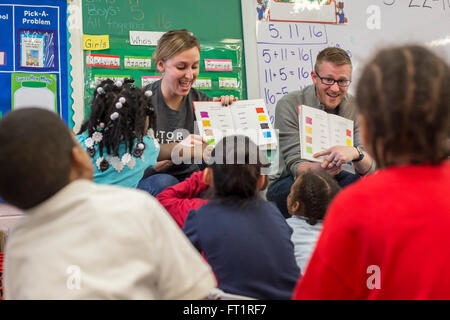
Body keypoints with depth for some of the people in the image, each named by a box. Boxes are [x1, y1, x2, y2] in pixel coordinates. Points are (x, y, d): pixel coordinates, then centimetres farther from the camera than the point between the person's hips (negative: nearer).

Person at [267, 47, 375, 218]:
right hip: (288, 181, -3)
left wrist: (355, 153, -41)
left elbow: (370, 168, -15)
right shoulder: (289, 105, -15)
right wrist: (320, 169, -44)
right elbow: (295, 165, -19)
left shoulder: (355, 107, -6)